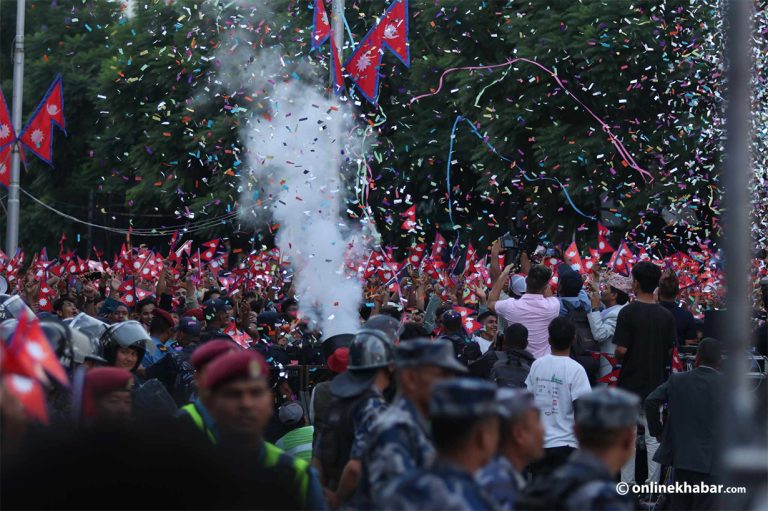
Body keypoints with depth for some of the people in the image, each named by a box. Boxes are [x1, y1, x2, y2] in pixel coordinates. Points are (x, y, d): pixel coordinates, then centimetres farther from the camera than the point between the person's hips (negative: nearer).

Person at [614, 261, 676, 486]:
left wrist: (619, 358, 6)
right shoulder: (666, 315, 0)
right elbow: (670, 351, 3)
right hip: (656, 384, 3)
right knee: (654, 438, 7)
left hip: (630, 383, -3)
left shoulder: (628, 313, -13)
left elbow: (621, 350, -15)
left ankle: (627, 486, 6)